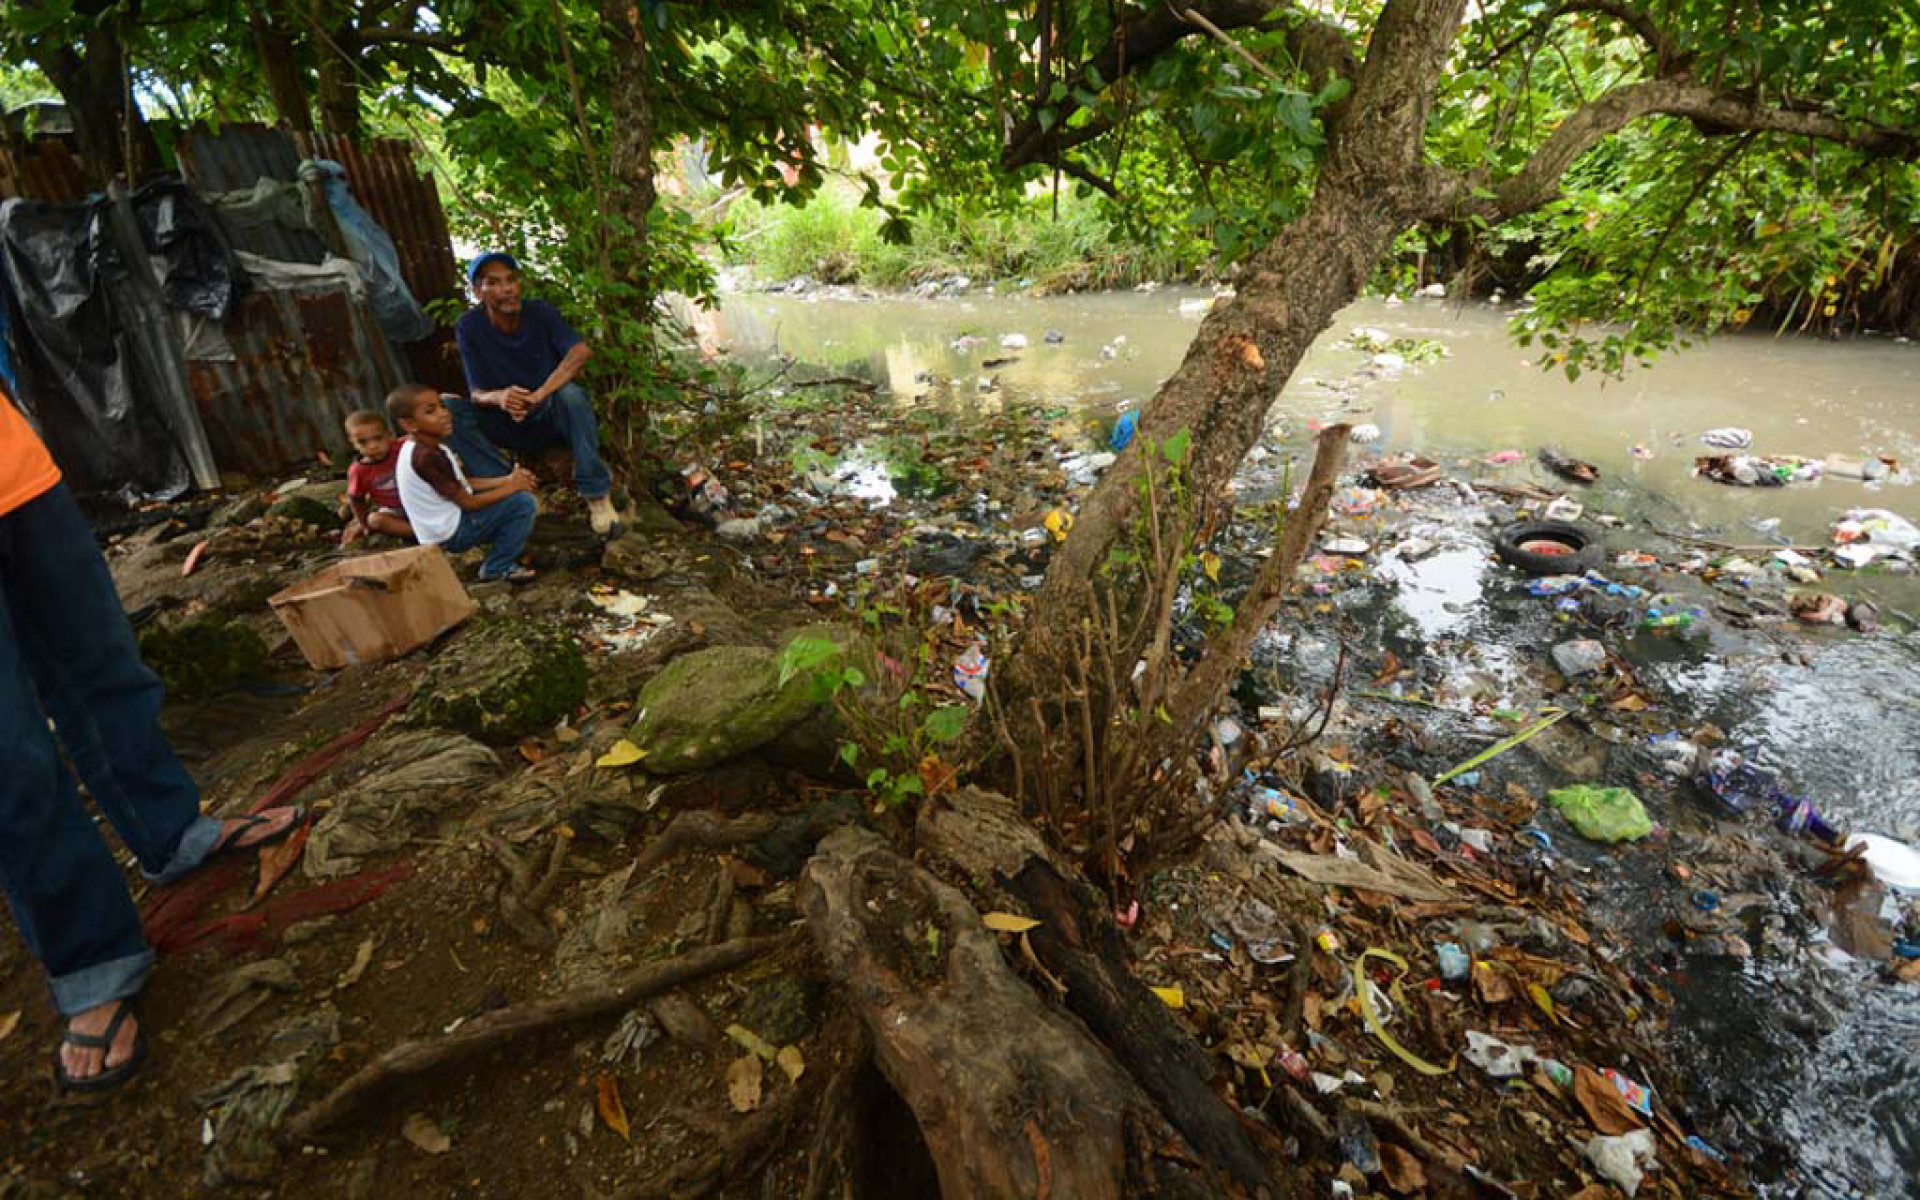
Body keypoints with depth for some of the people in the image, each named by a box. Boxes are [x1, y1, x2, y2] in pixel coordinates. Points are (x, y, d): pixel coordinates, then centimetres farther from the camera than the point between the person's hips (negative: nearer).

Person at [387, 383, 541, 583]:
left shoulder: (422, 446, 5)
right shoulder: (426, 456, -27)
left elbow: (463, 483, 11)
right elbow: (467, 503, -23)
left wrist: (506, 480, 1)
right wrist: (511, 487, -12)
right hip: (453, 533, -10)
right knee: (525, 502, -19)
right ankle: (498, 568, -8)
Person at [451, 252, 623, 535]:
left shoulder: (540, 312, -10)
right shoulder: (469, 327, -7)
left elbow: (582, 350, -29)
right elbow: (477, 393, -10)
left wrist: (539, 395, -39)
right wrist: (499, 397, -36)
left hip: (554, 417, -2)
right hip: (512, 427, 2)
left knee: (570, 393, -35)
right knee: (447, 408, -20)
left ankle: (596, 494, -26)